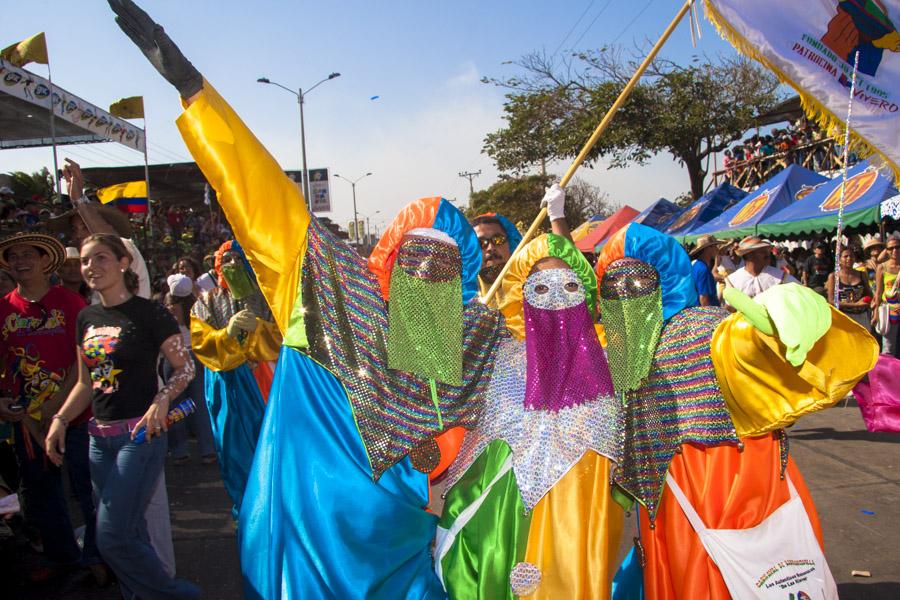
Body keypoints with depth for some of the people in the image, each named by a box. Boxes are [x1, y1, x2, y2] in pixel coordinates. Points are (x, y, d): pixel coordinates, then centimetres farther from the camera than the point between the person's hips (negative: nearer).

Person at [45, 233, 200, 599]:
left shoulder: (148, 313, -9)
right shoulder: (87, 318, 11)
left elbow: (185, 367, -7)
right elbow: (87, 383, 17)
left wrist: (162, 399, -24)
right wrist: (60, 420, 5)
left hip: (140, 434, -6)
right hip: (100, 436, 7)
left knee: (113, 536, -7)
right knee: (130, 533, 12)